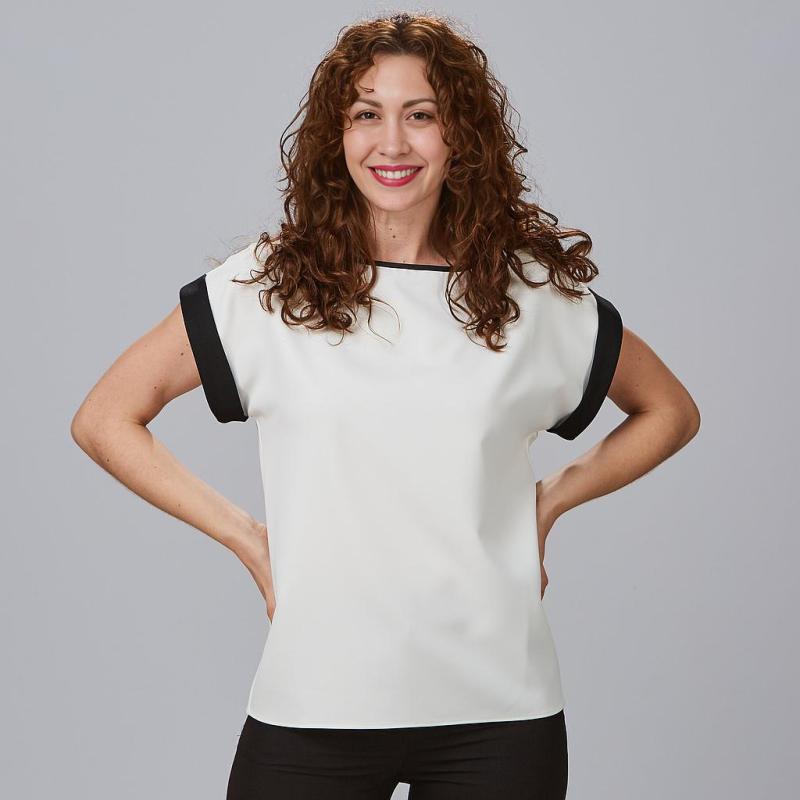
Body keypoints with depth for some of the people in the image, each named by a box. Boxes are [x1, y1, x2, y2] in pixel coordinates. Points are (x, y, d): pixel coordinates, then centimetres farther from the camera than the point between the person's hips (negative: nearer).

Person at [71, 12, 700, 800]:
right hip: (310, 712, 0)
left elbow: (669, 411, 18)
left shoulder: (533, 291, 3)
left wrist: (551, 499, 5)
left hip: (498, 713, 1)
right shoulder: (267, 285, 0)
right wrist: (241, 535, -1)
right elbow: (106, 419, 5)